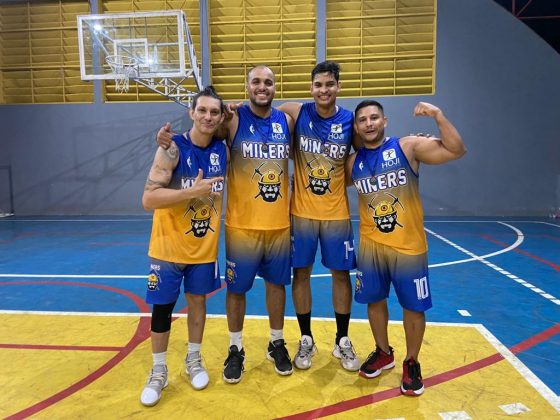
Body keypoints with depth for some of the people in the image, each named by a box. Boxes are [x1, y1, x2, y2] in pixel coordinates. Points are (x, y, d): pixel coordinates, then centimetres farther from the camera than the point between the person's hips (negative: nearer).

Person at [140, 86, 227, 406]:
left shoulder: (223, 149, -1)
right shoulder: (172, 149, -16)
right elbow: (148, 199, -23)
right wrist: (193, 192, -29)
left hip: (205, 246, 4)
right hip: (169, 246, -3)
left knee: (198, 300, 16)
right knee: (162, 307, 7)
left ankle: (194, 361, 35)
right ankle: (159, 372, 27)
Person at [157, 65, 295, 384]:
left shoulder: (287, 122, 4)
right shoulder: (233, 121, -5)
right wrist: (170, 136, -21)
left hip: (280, 223, 3)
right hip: (242, 224, -3)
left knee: (277, 284, 15)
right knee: (236, 288, 8)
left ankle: (277, 344, 34)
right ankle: (236, 349, 28)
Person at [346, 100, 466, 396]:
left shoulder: (409, 147, -8)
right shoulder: (353, 162, 4)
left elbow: (456, 150, -15)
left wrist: (438, 116, -24)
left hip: (409, 246, -3)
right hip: (370, 246, 4)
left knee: (413, 307, 7)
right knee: (374, 301, 15)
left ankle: (411, 363, 29)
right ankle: (383, 353, 38)